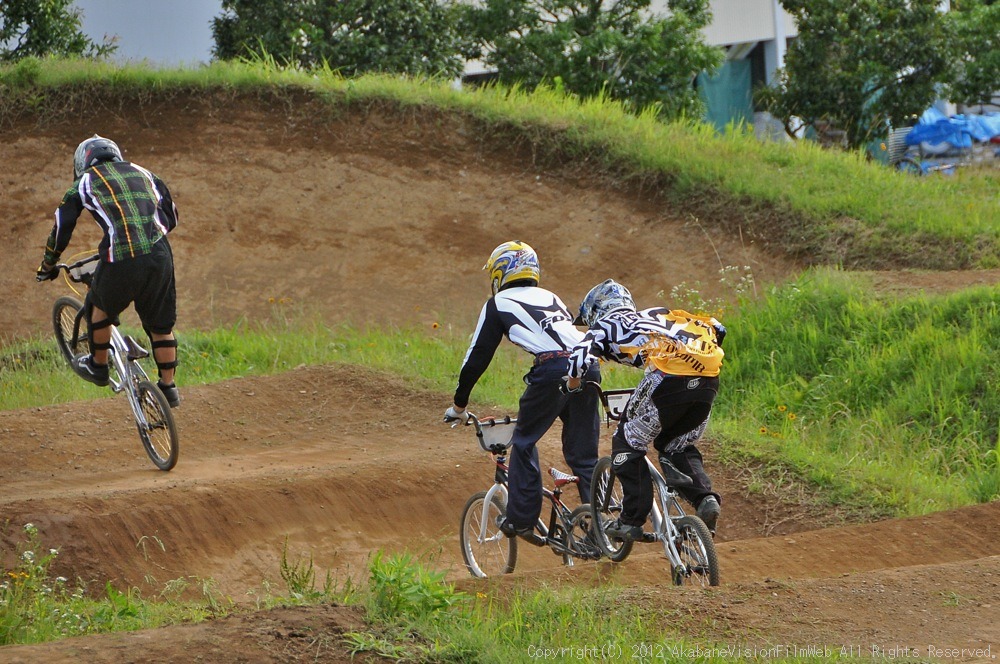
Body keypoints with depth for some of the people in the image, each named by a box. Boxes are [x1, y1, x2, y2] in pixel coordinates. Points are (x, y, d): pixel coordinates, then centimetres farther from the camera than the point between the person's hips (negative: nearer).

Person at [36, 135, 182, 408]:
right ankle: (168, 387, 23)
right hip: (159, 256, 3)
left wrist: (48, 264, 31)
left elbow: (62, 227, 16)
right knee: (161, 325, 17)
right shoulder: (142, 173, 24)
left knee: (101, 306, 26)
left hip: (122, 261, -3)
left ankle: (98, 366, 40)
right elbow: (171, 216, 30)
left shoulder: (86, 182, 14)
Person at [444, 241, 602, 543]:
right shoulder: (550, 298, 31)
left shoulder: (499, 304, 15)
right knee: (583, 455, 13)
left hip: (553, 368, -5)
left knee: (524, 441, 12)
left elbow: (477, 357, 17)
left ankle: (521, 519, 9)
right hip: (589, 366, 5)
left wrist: (459, 405, 26)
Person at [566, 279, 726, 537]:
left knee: (627, 444, 13)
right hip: (709, 379, 6)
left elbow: (581, 357, 0)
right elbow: (714, 328, 33)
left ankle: (631, 521, 10)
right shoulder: (656, 314, 37)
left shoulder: (605, 325, 20)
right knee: (677, 447, 25)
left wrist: (572, 387, 17)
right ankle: (706, 499, 3)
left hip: (668, 378, -6)